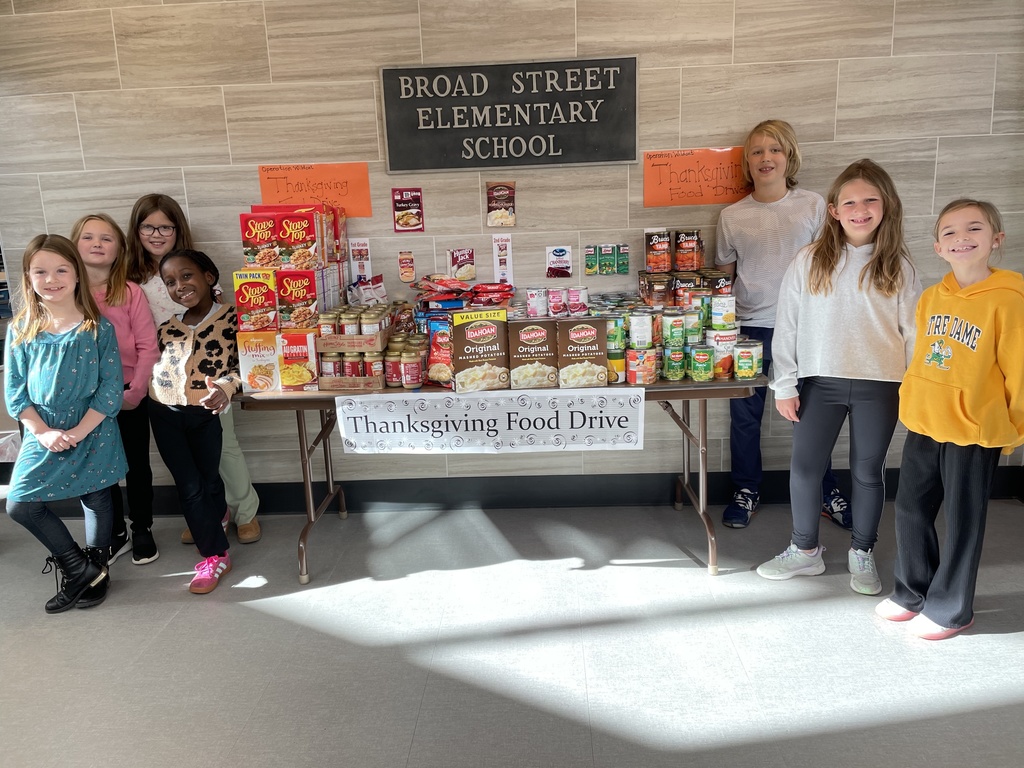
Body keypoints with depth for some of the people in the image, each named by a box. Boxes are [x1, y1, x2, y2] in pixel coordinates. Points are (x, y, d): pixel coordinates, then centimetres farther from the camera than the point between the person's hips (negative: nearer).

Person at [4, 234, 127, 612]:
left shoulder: (98, 328, -8)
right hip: (42, 436, 3)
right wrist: (44, 432, -12)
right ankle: (82, 570, 15)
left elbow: (111, 388, -10)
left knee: (96, 501, 11)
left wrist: (78, 432, -17)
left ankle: (96, 570, 34)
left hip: (93, 435, -3)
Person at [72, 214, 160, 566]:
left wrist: (135, 392, -14)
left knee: (137, 465, 11)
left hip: (130, 395, -2)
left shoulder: (131, 292, -6)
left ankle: (142, 530, 28)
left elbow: (148, 346, -8)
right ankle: (115, 533, 29)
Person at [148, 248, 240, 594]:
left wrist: (224, 387, -29)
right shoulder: (167, 322, 6)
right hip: (165, 413, 3)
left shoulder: (231, 318, -8)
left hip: (206, 413, -3)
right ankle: (215, 554, 15)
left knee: (208, 480, 12)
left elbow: (241, 366, -12)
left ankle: (212, 525, 35)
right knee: (189, 485, 4)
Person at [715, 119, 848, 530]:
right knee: (745, 415, 8)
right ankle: (746, 492, 26)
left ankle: (826, 493, 28)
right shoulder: (732, 216, 2)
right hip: (750, 327, 1)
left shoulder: (813, 205, 1)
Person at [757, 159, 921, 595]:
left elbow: (912, 329, 5)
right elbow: (787, 325, 0)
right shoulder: (810, 261, -2)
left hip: (880, 385, 0)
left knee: (868, 471, 11)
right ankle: (805, 550, 25)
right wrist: (784, 385, -2)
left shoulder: (898, 265, 1)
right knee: (804, 467, 5)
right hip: (821, 381, 0)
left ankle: (862, 553, 31)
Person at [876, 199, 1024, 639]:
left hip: (974, 432, -6)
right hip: (923, 425, 6)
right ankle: (912, 592, 35)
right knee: (911, 509, 15)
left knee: (963, 521, 9)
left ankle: (950, 609, 26)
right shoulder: (930, 298, 3)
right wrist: (916, 403, 16)